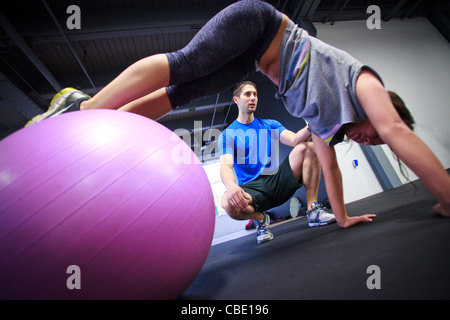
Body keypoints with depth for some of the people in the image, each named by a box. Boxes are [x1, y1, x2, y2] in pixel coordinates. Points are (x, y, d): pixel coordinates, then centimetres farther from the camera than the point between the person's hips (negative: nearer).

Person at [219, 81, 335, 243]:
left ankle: (313, 209, -9)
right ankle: (260, 218, -2)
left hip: (278, 181, 3)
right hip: (251, 188, -2)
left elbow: (295, 139, -4)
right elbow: (226, 165, -14)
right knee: (228, 203, -36)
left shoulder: (271, 125, 14)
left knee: (307, 147, -16)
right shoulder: (227, 135, 3)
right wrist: (230, 185, -37)